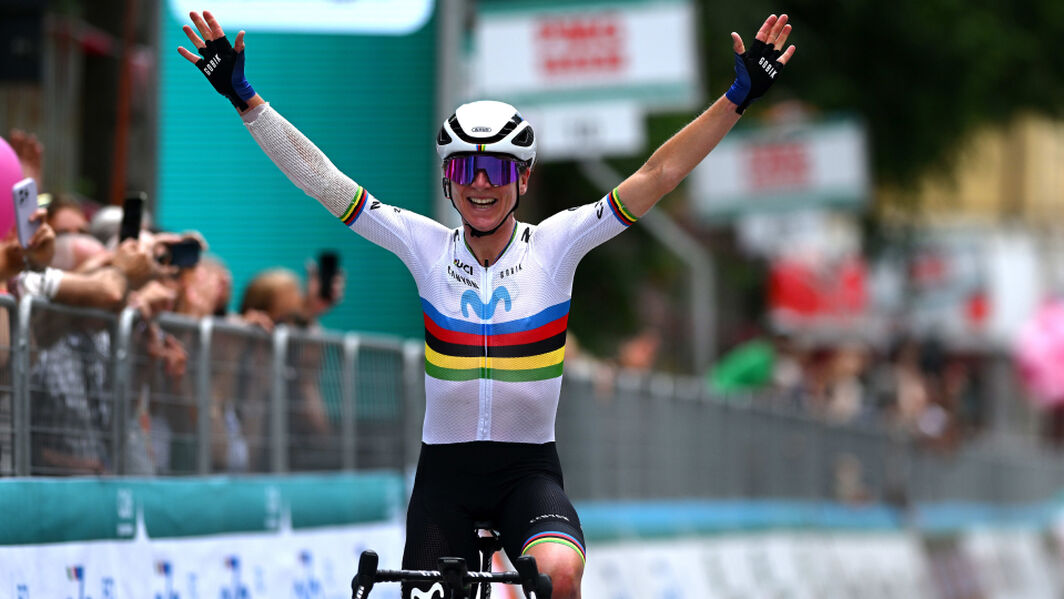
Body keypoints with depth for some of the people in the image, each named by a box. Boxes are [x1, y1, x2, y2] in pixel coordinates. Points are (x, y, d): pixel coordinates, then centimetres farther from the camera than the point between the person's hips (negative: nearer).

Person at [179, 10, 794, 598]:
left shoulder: (554, 245, -5)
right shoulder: (427, 246, -3)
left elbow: (657, 176, -8)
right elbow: (320, 178, -5)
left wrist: (738, 97, -14)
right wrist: (244, 97, -9)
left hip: (529, 467, -2)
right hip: (446, 467, 2)